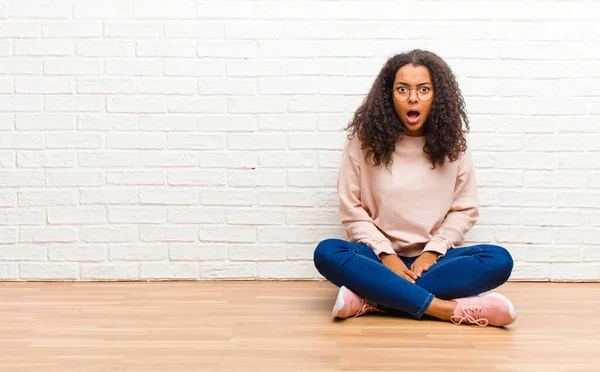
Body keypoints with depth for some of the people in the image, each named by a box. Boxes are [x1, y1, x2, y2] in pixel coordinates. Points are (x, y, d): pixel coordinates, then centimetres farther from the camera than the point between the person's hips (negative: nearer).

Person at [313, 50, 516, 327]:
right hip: (381, 257, -1)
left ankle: (373, 298, -32)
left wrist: (433, 251, -10)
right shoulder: (364, 140, -2)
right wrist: (385, 255, -14)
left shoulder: (453, 141, 3)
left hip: (432, 260, 2)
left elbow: (465, 209, 5)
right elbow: (352, 209, -2)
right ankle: (448, 309, -37)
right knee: (327, 253, -32)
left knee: (499, 260, -26)